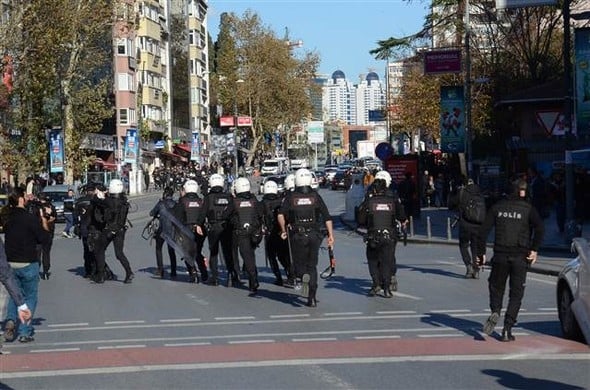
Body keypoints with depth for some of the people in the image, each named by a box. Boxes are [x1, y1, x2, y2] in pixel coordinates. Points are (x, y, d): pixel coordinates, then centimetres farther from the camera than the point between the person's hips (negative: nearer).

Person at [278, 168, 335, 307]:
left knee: (299, 263, 12)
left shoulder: (291, 197, 1)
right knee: (312, 265, 12)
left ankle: (304, 276, -24)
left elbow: (280, 215, -11)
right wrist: (331, 235, 3)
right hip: (314, 235, 1)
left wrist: (283, 230, 3)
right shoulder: (315, 196, 3)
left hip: (297, 236, -1)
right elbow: (327, 217, -1)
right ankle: (312, 298, 5)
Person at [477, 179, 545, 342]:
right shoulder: (528, 209, 0)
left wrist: (481, 252, 5)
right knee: (516, 293, 6)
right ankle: (507, 329, -2)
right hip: (520, 257, -1)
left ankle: (495, 312, -11)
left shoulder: (498, 207, 6)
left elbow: (484, 230, 1)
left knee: (496, 287, 17)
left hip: (500, 255, 1)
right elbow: (540, 228, -16)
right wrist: (534, 249, -11)